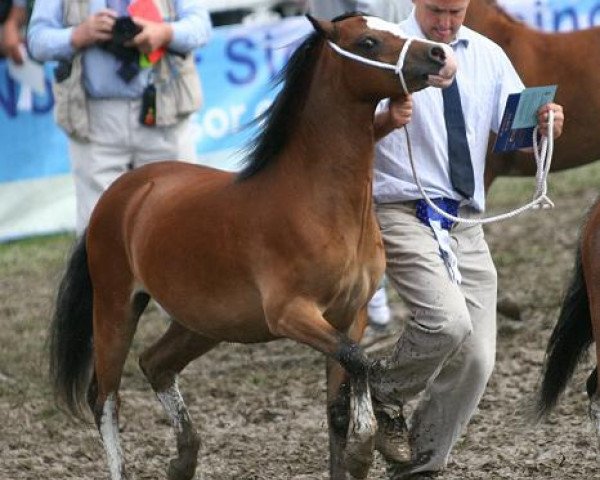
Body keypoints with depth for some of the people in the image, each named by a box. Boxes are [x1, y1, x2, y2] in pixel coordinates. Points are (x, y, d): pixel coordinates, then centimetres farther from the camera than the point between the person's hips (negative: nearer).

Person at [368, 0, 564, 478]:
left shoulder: (487, 56, 10)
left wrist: (545, 125, -14)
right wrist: (388, 120, -35)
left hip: (465, 224, 6)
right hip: (404, 216, -6)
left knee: (476, 359, 0)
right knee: (448, 321, -27)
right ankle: (384, 394, 2)